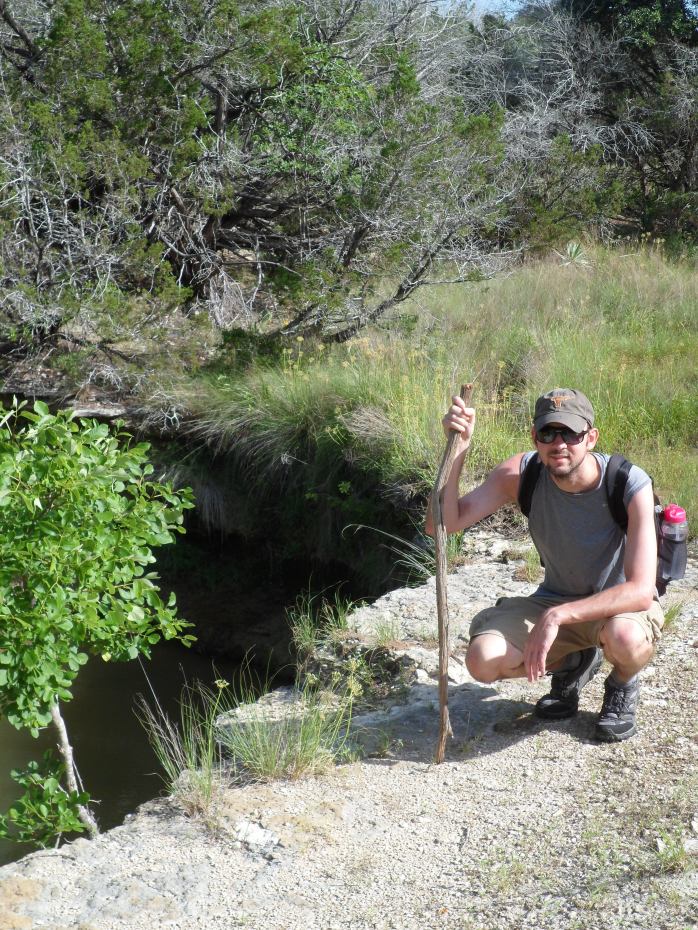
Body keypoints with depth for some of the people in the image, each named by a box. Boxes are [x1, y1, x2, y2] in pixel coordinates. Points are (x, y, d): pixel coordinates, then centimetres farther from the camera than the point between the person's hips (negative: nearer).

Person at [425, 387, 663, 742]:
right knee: (483, 660, -21)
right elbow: (442, 525, -22)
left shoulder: (631, 486, -27)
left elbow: (641, 590, -33)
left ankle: (622, 685, 1)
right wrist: (456, 451, -35)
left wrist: (556, 617, -41)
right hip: (554, 602, 3)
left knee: (624, 637, -39)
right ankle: (573, 663, 12)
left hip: (622, 604, -3)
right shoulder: (522, 473, -16)